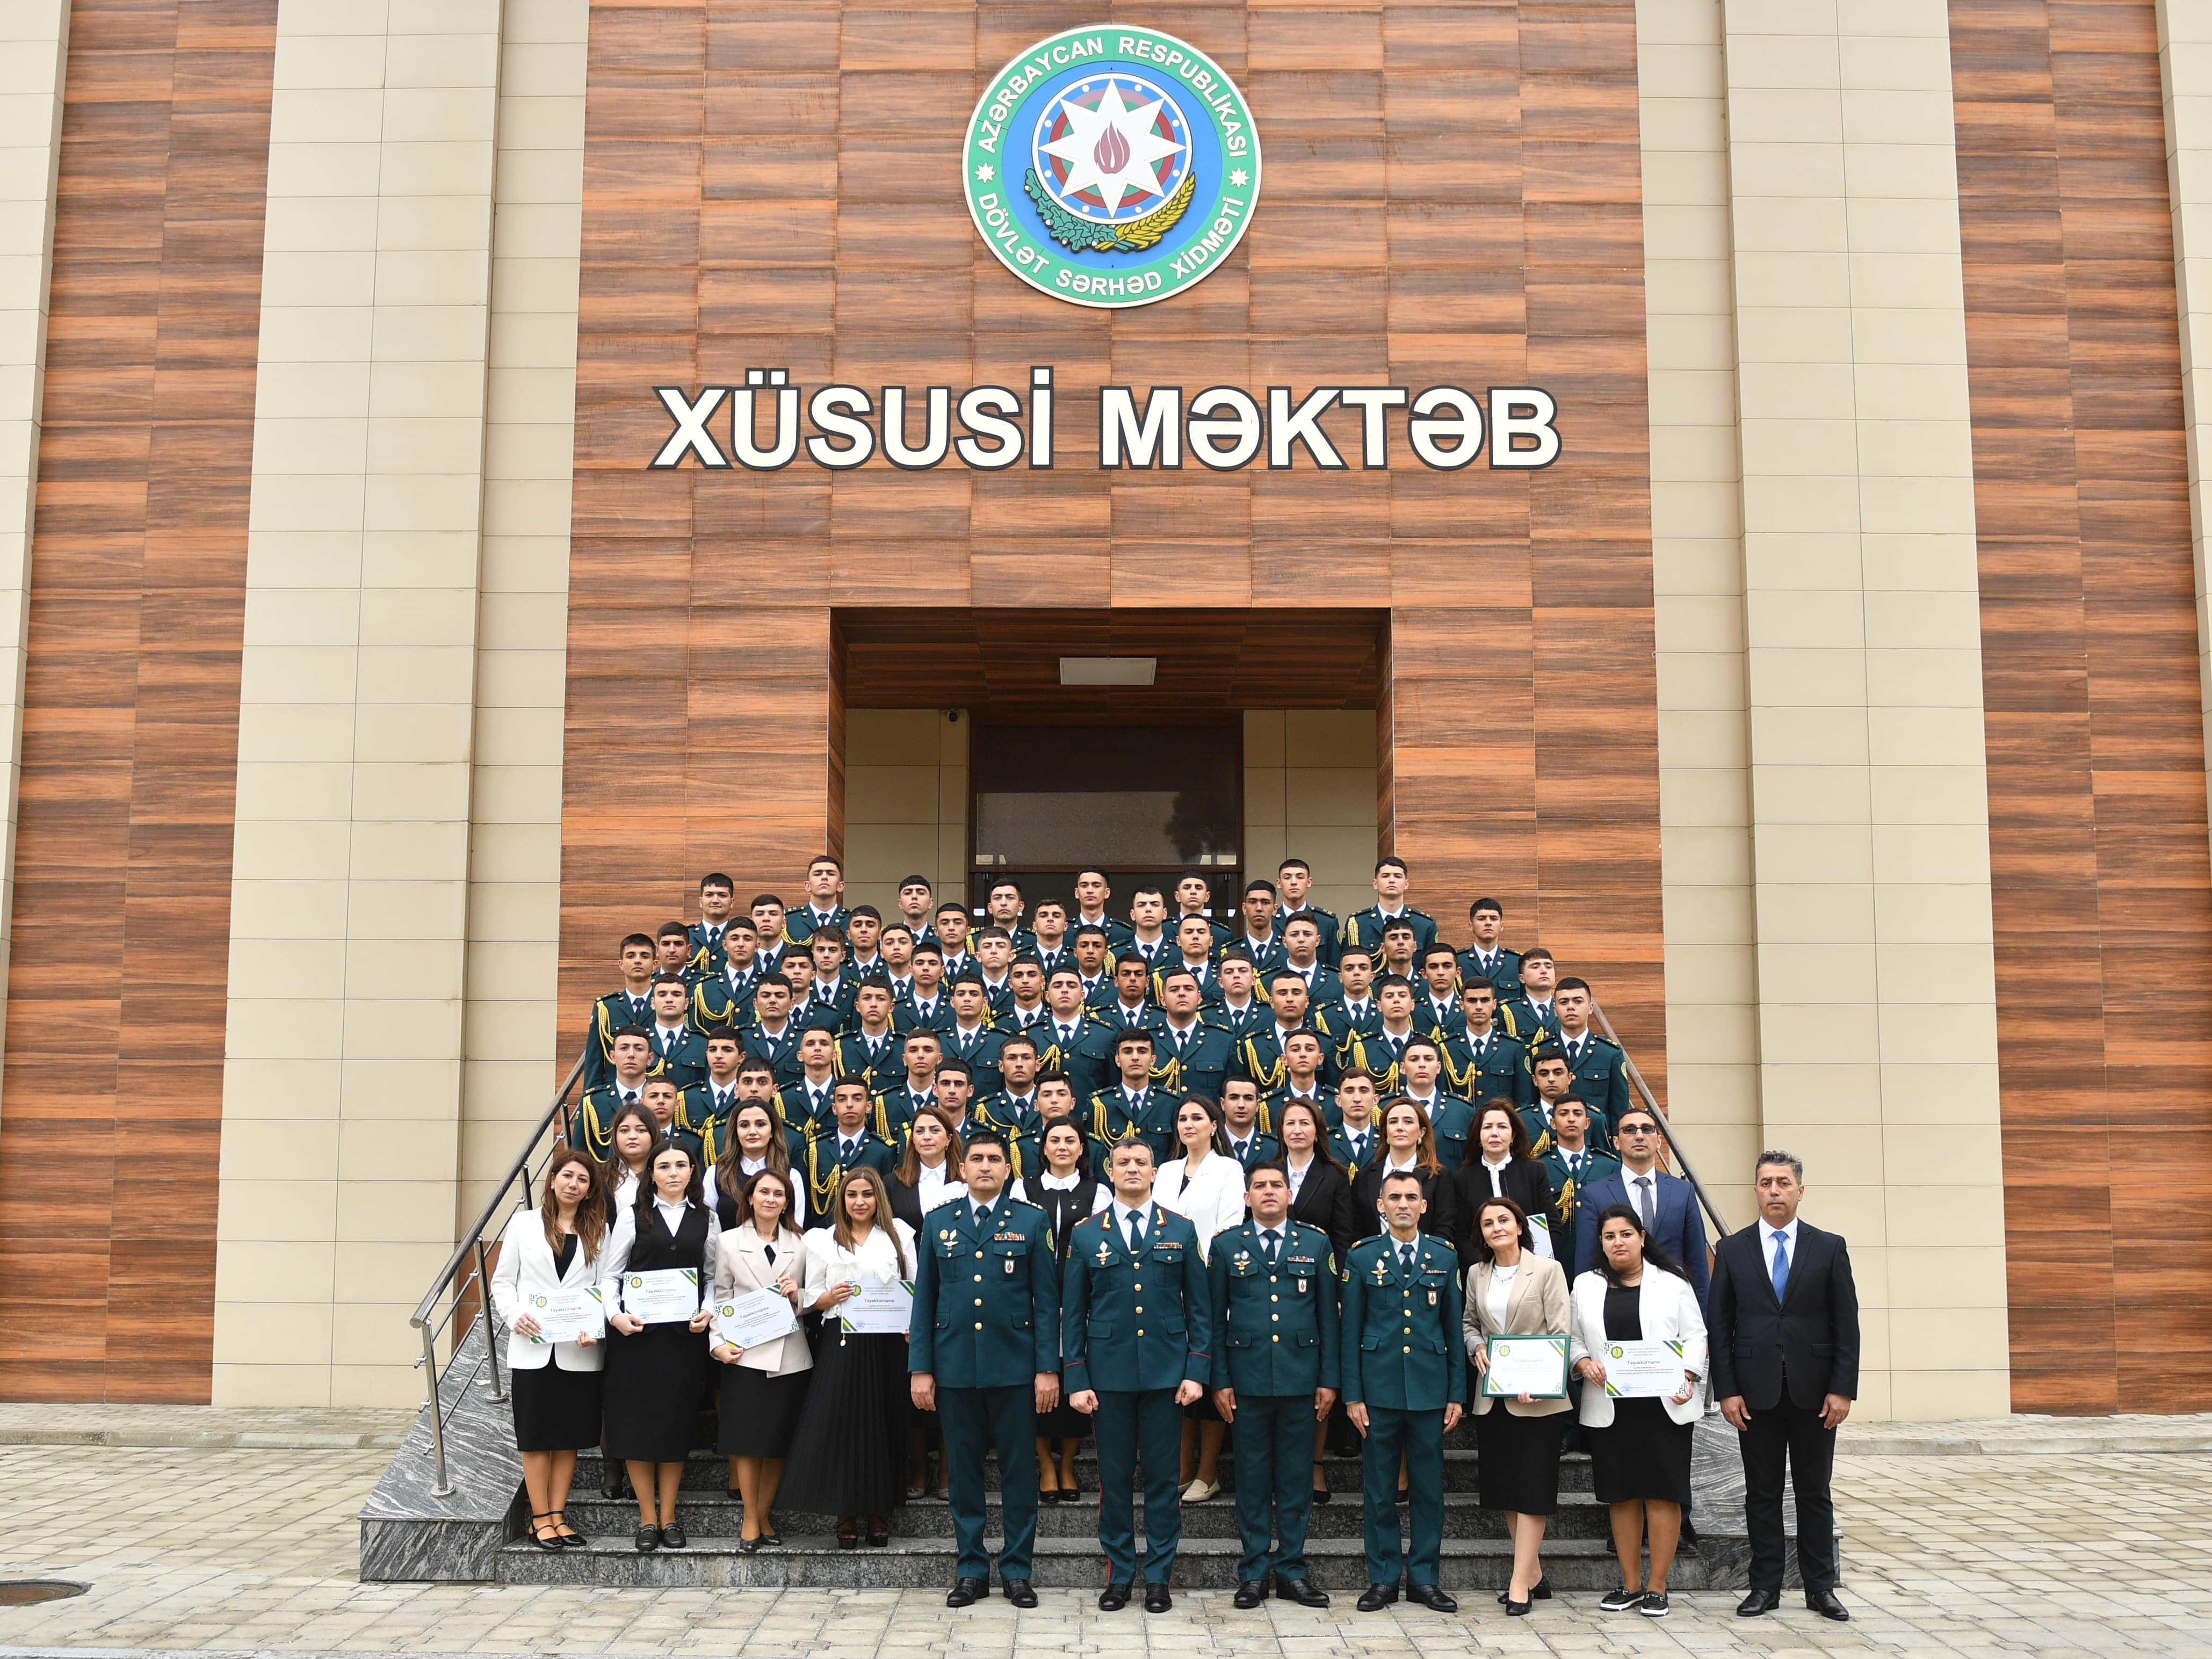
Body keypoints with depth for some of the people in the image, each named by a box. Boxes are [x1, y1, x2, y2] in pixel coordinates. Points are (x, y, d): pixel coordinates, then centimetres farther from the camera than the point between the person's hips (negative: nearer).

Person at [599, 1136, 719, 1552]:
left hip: (686, 1334, 1)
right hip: (637, 1332, -1)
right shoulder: (633, 1217, 3)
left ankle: (668, 1518, 14)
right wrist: (615, 1314, -12)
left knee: (676, 1422, 5)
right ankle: (648, 1520, 10)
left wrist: (708, 1313, -7)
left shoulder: (706, 1220, 8)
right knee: (637, 1422, 1)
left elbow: (713, 1276, 10)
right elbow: (609, 1274, 3)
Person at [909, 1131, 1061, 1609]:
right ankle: (971, 1570, 18)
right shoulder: (939, 1222, 8)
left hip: (1014, 1367, -2)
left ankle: (1017, 1570, 14)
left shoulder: (1032, 1221, 2)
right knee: (964, 1470, 7)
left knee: (1019, 1471, 3)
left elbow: (1047, 1300, 0)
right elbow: (925, 1298, 7)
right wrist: (920, 1368, 1)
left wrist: (1048, 1368, -6)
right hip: (955, 1367, 2)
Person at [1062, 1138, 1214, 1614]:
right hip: (1109, 1373, 0)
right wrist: (1076, 1379, -2)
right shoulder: (1086, 1235, 4)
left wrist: (1197, 1371, -4)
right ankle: (1119, 1575, 15)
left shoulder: (1181, 1231, 5)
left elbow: (1199, 1308, 5)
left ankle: (1158, 1577, 13)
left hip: (1166, 1373, 0)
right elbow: (1073, 1313, 4)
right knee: (1114, 1477, 4)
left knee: (1163, 1477, 4)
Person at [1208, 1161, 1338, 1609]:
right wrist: (1219, 1380, -2)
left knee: (1295, 1476, 5)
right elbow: (1215, 1318, 5)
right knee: (1252, 1476, 4)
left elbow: (1328, 1317, 7)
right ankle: (1254, 1572, 13)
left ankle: (1291, 1571, 14)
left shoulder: (1316, 1244, 7)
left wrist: (1328, 1380, 1)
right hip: (1247, 1380, -1)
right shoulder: (1226, 1246, 5)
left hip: (1301, 1379, 1)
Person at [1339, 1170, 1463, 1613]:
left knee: (1428, 1487, 6)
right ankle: (1383, 1579, 13)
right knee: (1380, 1489, 4)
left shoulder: (1444, 1257, 7)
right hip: (1379, 1389, -1)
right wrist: (1352, 1395, -4)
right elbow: (1350, 1332, 2)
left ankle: (1423, 1577, 16)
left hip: (1430, 1389, 1)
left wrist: (1457, 1394, 4)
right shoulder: (1362, 1257, 2)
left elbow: (1454, 1329, 8)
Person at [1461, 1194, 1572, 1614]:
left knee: (1532, 1488, -5)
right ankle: (1534, 1574, 21)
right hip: (1492, 1396, 5)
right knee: (1504, 1486, 9)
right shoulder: (1477, 1274, 9)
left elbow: (1560, 1333, -9)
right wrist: (1477, 1346, -2)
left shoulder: (1547, 1270, -5)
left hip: (1537, 1396, -5)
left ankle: (1520, 1584, -4)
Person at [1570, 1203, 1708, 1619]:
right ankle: (1630, 1585, 16)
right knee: (1621, 1495, 6)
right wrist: (1584, 1362, -8)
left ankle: (1657, 1586, 6)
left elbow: (1694, 1337, 2)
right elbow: (1573, 1339, 12)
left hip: (1664, 1406, -2)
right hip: (1608, 1408, 2)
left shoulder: (1672, 1283, 4)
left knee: (1662, 1493, -2)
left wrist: (1687, 1376, -13)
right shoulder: (1586, 1286, 11)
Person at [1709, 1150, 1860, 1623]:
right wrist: (1727, 1391, -5)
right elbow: (1719, 1325, 3)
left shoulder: (1829, 1247, 4)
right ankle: (1765, 1587, 13)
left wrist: (1843, 1389, -7)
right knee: (1762, 1494, 5)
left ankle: (1820, 1588, 14)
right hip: (1756, 1392, 0)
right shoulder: (1732, 1250, 4)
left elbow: (1846, 1324, 1)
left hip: (1814, 1392, 0)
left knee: (1815, 1493, 6)